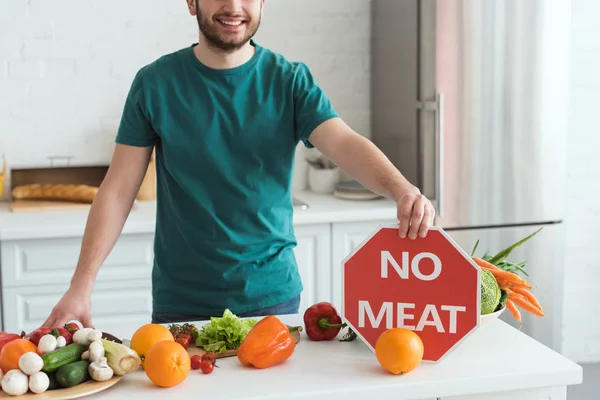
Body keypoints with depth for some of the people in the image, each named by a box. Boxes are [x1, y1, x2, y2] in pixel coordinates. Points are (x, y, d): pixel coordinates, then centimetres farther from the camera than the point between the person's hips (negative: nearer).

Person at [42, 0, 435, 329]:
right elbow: (118, 190, -5)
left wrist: (402, 189, -39)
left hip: (272, 294, 1)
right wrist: (81, 287, -14)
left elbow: (345, 143, -18)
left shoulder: (291, 81, -3)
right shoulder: (156, 83, -4)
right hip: (180, 302, 0)